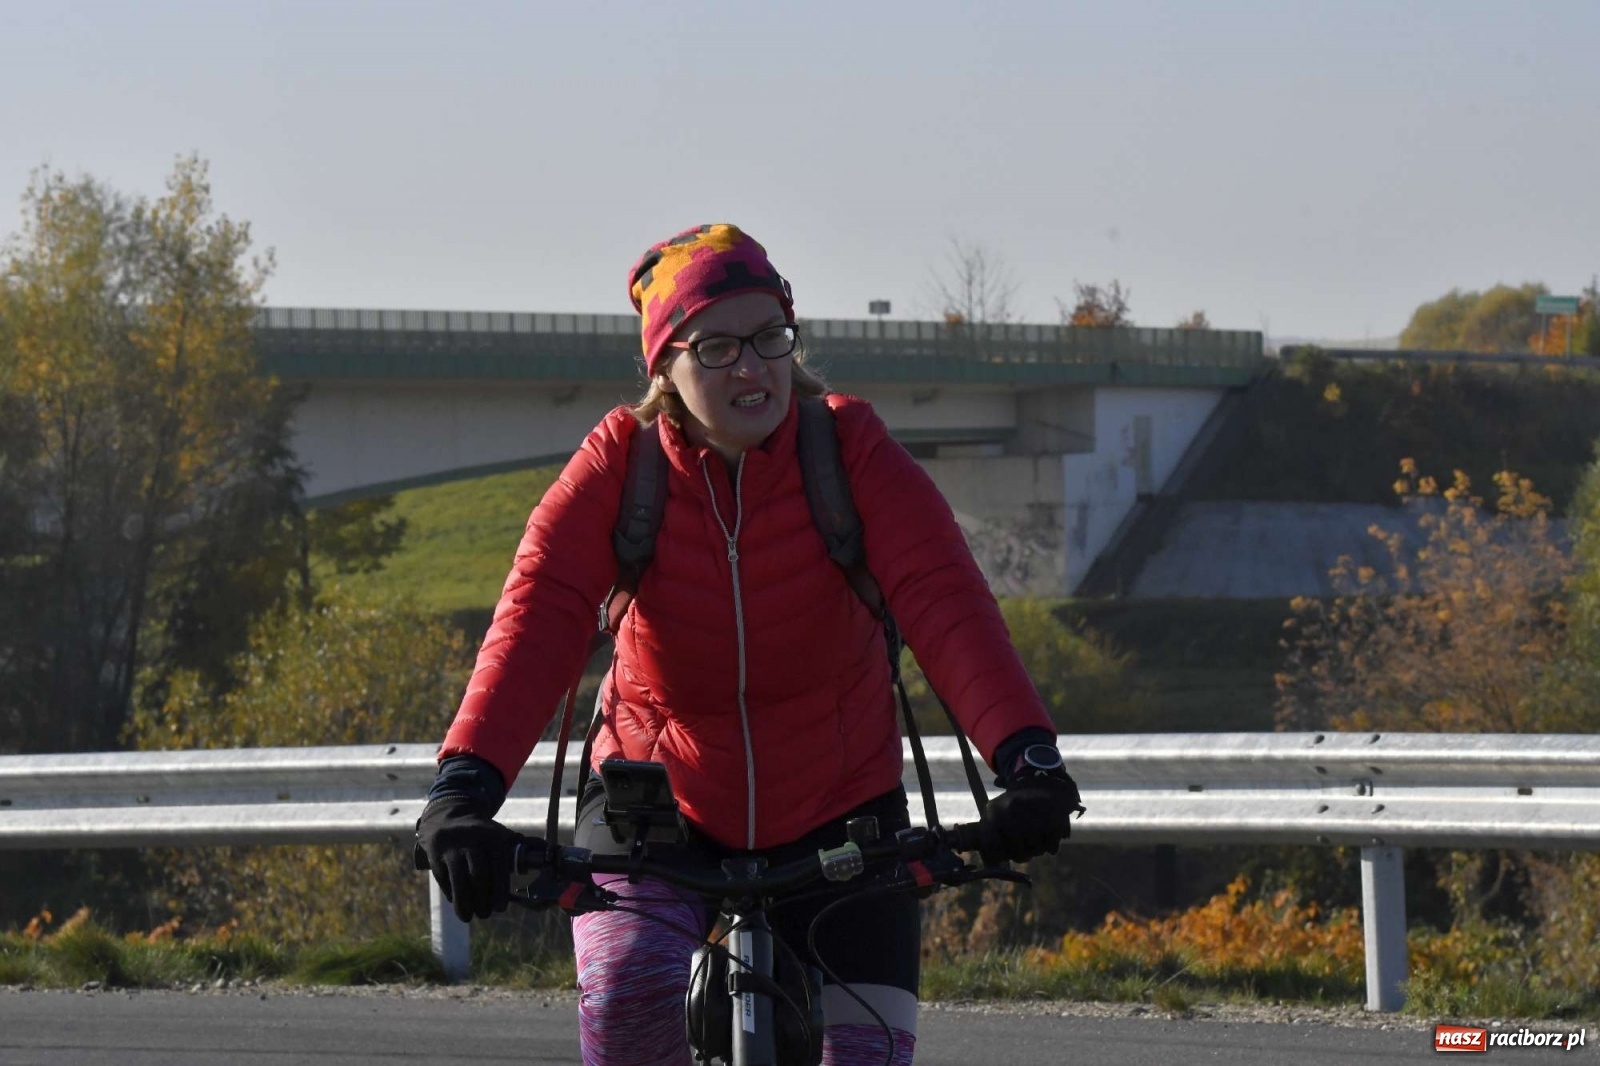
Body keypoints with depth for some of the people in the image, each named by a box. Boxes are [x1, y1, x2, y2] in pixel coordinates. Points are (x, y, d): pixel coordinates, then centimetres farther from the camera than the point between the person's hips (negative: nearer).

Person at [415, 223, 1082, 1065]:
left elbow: (943, 599, -27)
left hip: (834, 807, 1)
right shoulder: (620, 464, -14)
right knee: (626, 986, -29)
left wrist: (1025, 752, -45)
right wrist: (466, 782, -44)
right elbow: (538, 613, -27)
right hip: (657, 797, -1)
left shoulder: (850, 450, -15)